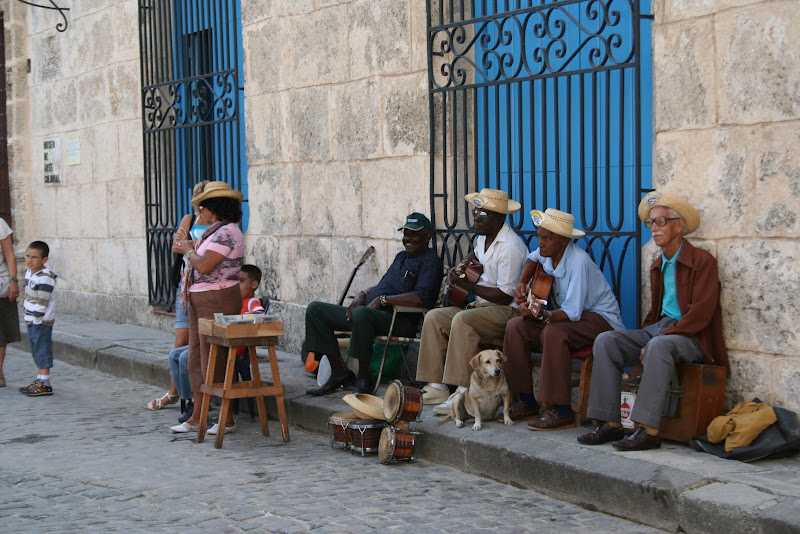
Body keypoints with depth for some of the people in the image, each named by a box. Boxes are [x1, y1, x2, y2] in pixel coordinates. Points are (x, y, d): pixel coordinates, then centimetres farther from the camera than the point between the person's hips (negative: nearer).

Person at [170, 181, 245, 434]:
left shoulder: (226, 233, -16)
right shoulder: (215, 231, 17)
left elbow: (204, 266, -22)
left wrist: (188, 250, -6)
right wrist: (189, 246, 4)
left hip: (217, 301, -10)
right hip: (199, 300, 10)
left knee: (214, 361, -5)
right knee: (196, 359, 12)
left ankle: (227, 419, 4)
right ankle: (197, 417, 19)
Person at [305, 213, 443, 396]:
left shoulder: (430, 261, -5)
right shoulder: (401, 256, 25)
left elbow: (422, 298, -20)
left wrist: (381, 300, -17)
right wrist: (363, 294, 6)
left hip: (399, 321, -10)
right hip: (370, 313, 10)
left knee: (361, 313, -42)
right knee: (315, 309, 2)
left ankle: (363, 378, -24)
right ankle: (338, 372, 0)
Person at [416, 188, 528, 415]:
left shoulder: (510, 247, -19)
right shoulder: (484, 237, 10)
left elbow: (506, 295, -21)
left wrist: (470, 286, -16)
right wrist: (461, 266, 16)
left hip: (507, 310, -10)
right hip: (481, 305, 10)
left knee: (462, 320, -33)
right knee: (434, 317, -4)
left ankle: (464, 393, -32)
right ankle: (437, 387, -8)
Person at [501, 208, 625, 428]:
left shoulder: (578, 261, -26)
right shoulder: (548, 252, -3)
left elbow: (573, 313, -29)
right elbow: (532, 259, 25)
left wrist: (544, 315, -45)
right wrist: (522, 284, 8)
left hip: (600, 317, -8)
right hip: (565, 314, 9)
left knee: (553, 332, -36)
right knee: (515, 327, -9)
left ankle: (561, 411, -28)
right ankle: (527, 402, -2)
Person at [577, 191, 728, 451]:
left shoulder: (702, 261, -5)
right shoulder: (657, 266, 19)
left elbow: (700, 314, -15)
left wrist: (654, 341, -20)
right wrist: (643, 338, 4)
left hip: (691, 337, -7)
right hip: (657, 329, 8)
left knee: (659, 346, -38)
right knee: (606, 340, -13)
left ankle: (648, 430, -37)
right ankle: (610, 424, -17)